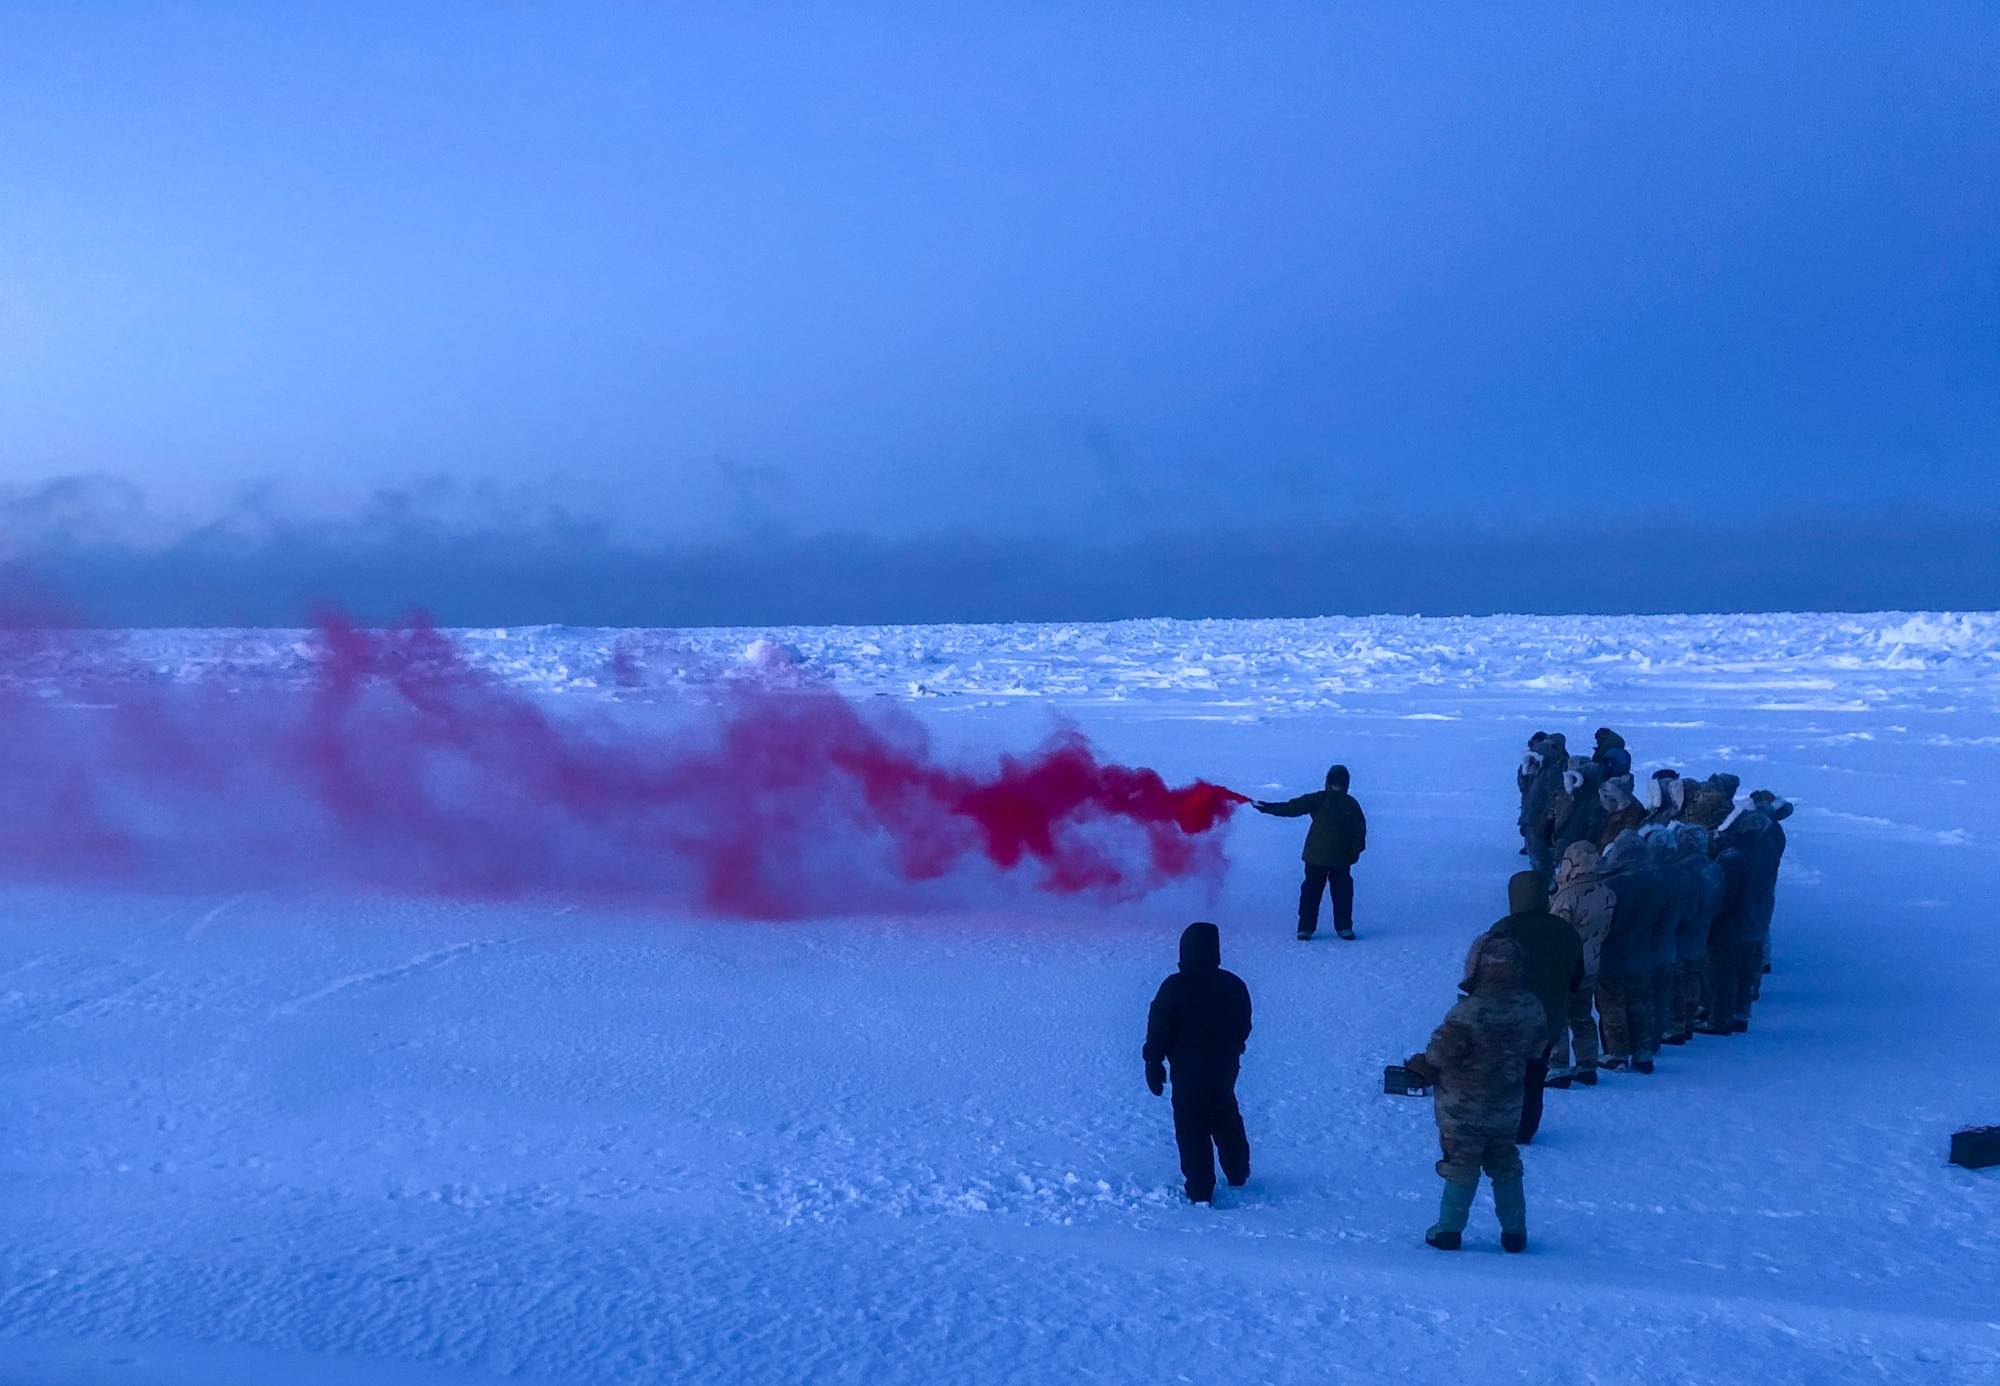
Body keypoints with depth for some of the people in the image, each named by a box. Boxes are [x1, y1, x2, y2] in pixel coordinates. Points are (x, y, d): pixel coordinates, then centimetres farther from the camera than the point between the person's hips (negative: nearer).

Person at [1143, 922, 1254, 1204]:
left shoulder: (1174, 987, -16)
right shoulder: (1234, 985, -2)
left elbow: (1159, 1030, -13)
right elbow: (1244, 1027, 10)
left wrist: (1154, 1063, -3)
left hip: (1188, 1072, -5)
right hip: (1225, 1069, 5)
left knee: (1192, 1129, 4)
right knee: (1227, 1121, 23)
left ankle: (1200, 1191, 4)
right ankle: (1237, 1175, 36)